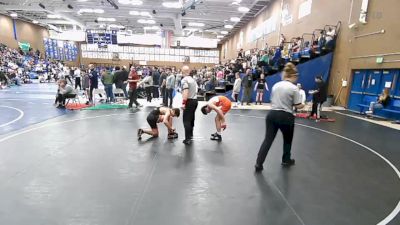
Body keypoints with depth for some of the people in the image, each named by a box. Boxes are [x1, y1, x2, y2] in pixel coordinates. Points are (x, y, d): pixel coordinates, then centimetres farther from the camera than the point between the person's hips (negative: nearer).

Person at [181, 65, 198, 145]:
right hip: (195, 100, 9)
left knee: (186, 120, -4)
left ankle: (188, 139, -5)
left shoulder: (184, 80, -12)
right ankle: (190, 135, 31)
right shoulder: (193, 79, 15)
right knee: (191, 119, 19)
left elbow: (185, 92, -22)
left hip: (189, 101, -9)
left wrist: (183, 102, -22)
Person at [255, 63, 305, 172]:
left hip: (272, 114, 4)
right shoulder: (294, 88, -9)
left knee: (268, 140, 5)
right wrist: (303, 105, 12)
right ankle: (286, 160, 40)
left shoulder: (276, 85, 8)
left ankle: (259, 164, 0)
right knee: (287, 139, 21)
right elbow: (298, 105, -9)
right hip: (286, 116, -4)